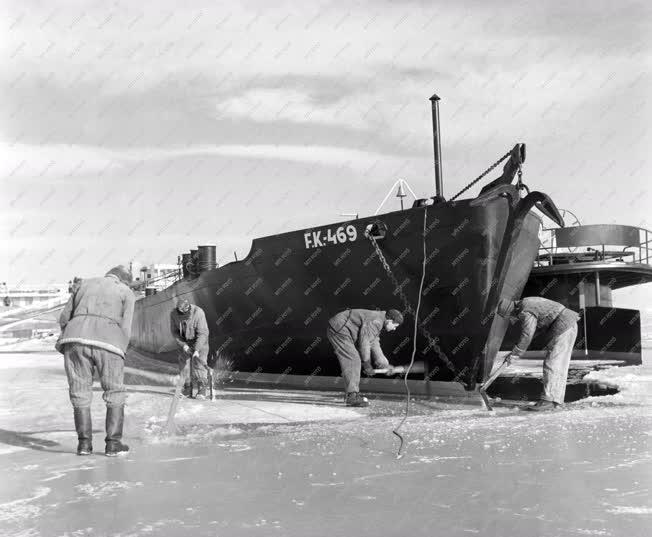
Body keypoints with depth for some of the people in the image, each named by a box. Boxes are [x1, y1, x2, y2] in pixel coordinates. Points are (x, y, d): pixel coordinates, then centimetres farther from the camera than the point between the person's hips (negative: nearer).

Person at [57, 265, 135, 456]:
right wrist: (120, 354, 17)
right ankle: (113, 443, 7)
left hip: (75, 340, 3)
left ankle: (84, 442, 11)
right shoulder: (126, 292, 16)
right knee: (115, 394, 10)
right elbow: (125, 328, 6)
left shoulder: (84, 284, 25)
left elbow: (64, 318, 20)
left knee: (80, 392, 12)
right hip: (108, 342, -2)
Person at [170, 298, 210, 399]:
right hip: (184, 342, 4)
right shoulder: (174, 313, -17)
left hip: (199, 341, -4)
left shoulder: (198, 313, -30)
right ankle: (187, 390, 6)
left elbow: (202, 333, -29)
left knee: (199, 364, -15)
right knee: (184, 365, -1)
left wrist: (197, 349, -35)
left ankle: (202, 391, -15)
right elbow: (175, 331, -8)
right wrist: (183, 345, -20)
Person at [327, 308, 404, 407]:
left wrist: (384, 364, 22)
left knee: (355, 360, 14)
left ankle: (351, 394, 19)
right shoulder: (376, 321, -20)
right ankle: (352, 397, -17)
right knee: (352, 361, -14)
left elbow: (374, 344, 20)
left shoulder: (378, 322, 13)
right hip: (338, 330, -11)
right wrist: (367, 364, -11)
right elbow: (364, 342, -21)